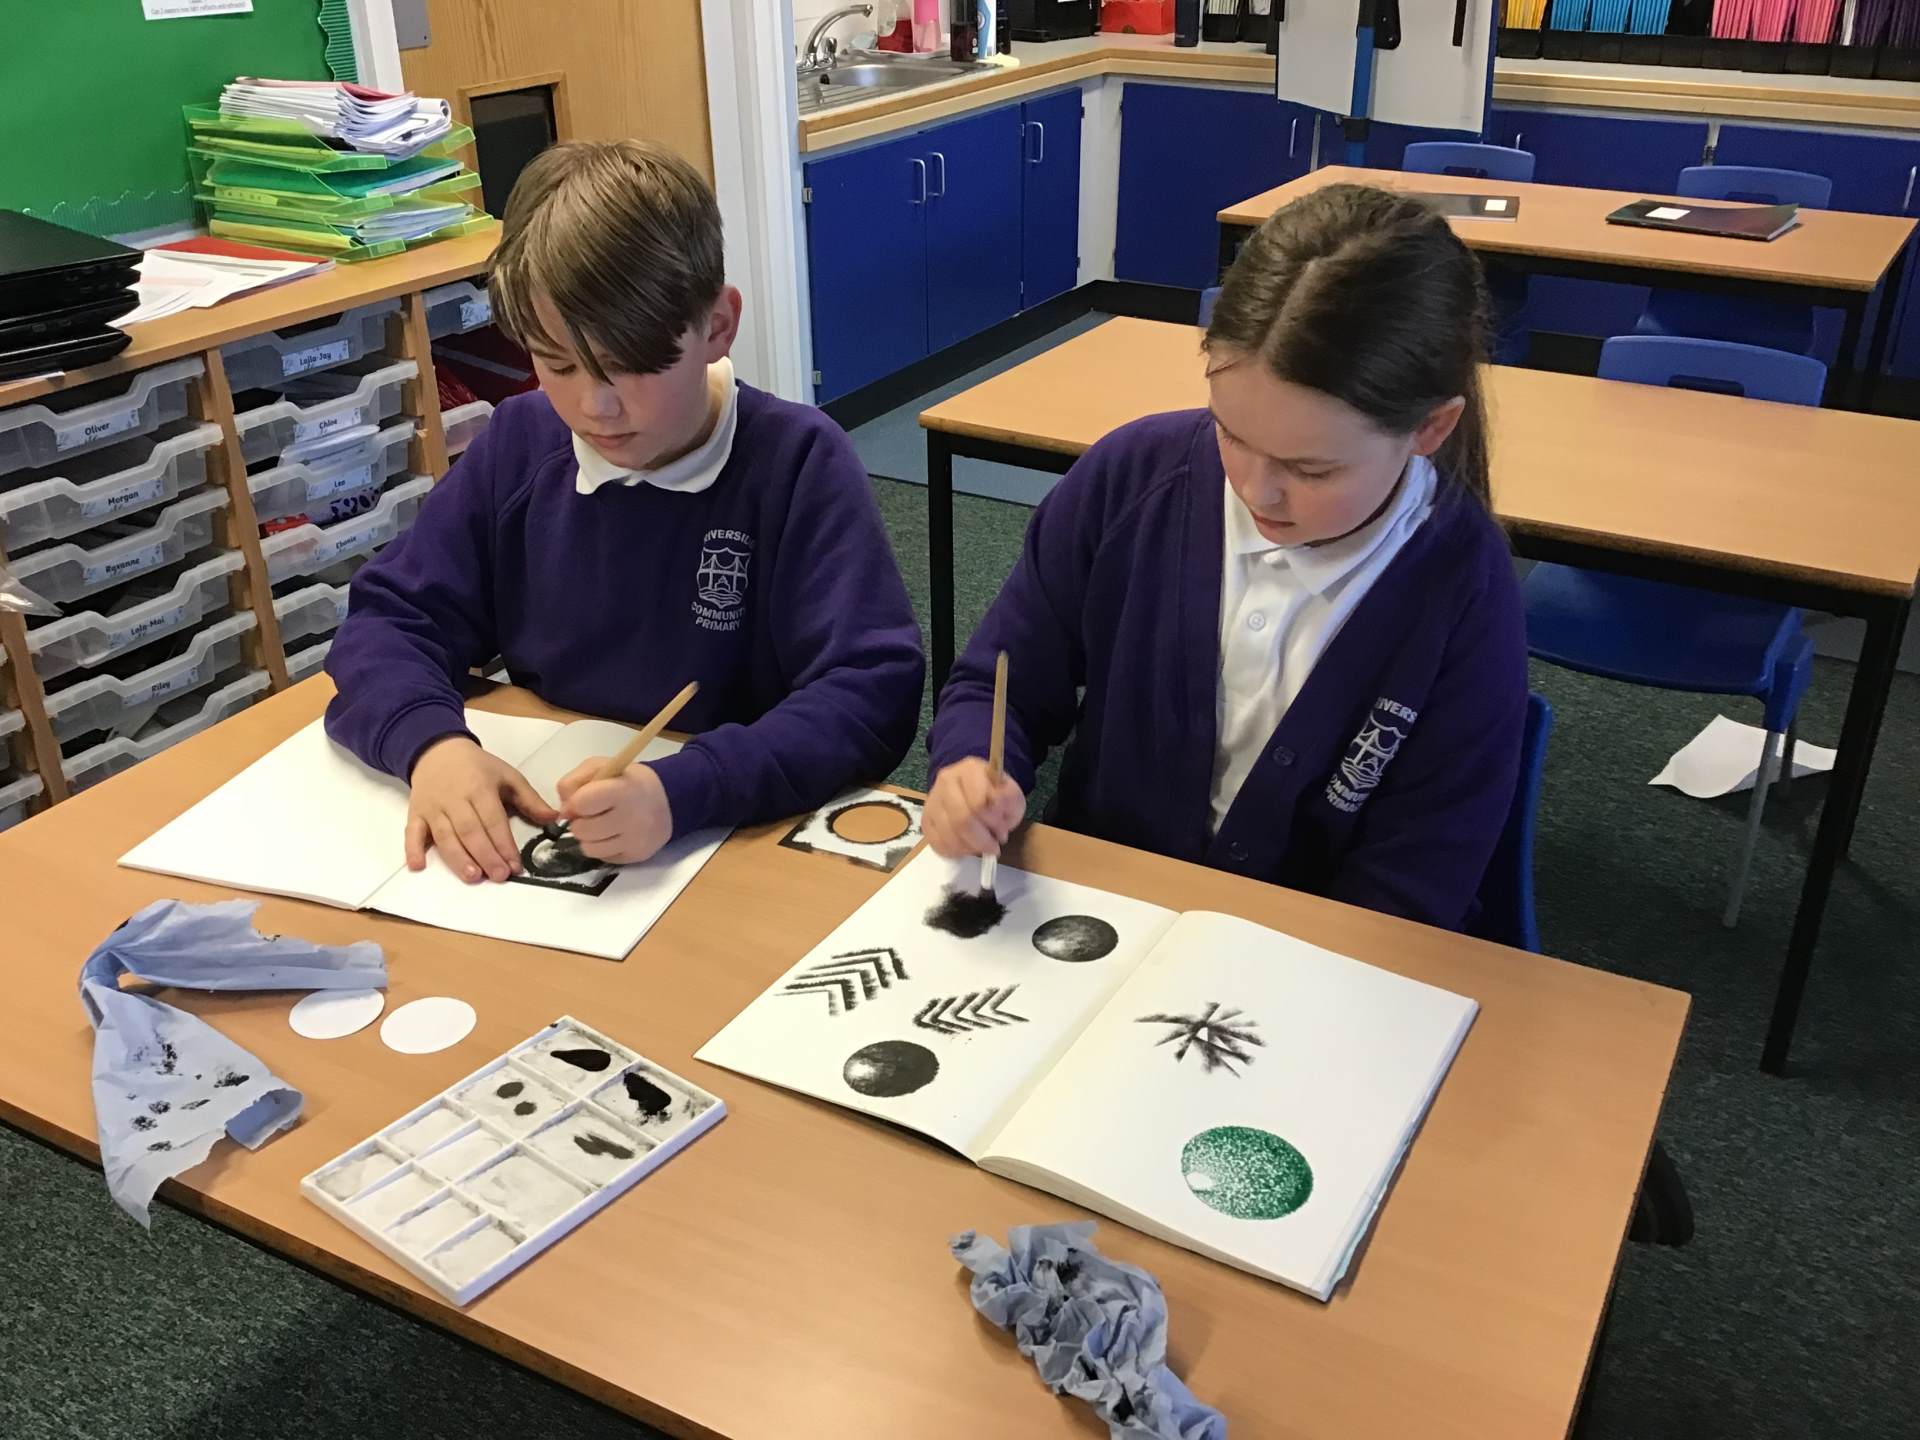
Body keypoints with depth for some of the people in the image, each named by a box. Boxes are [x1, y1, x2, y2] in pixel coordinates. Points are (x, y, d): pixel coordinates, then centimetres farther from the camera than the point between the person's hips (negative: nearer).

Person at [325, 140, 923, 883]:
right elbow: (388, 617, 3)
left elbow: (873, 694, -19)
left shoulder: (799, 463, -12)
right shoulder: (517, 445, 1)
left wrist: (683, 791, -33)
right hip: (542, 833, 4)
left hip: (746, 847, -3)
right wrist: (432, 743, -18)